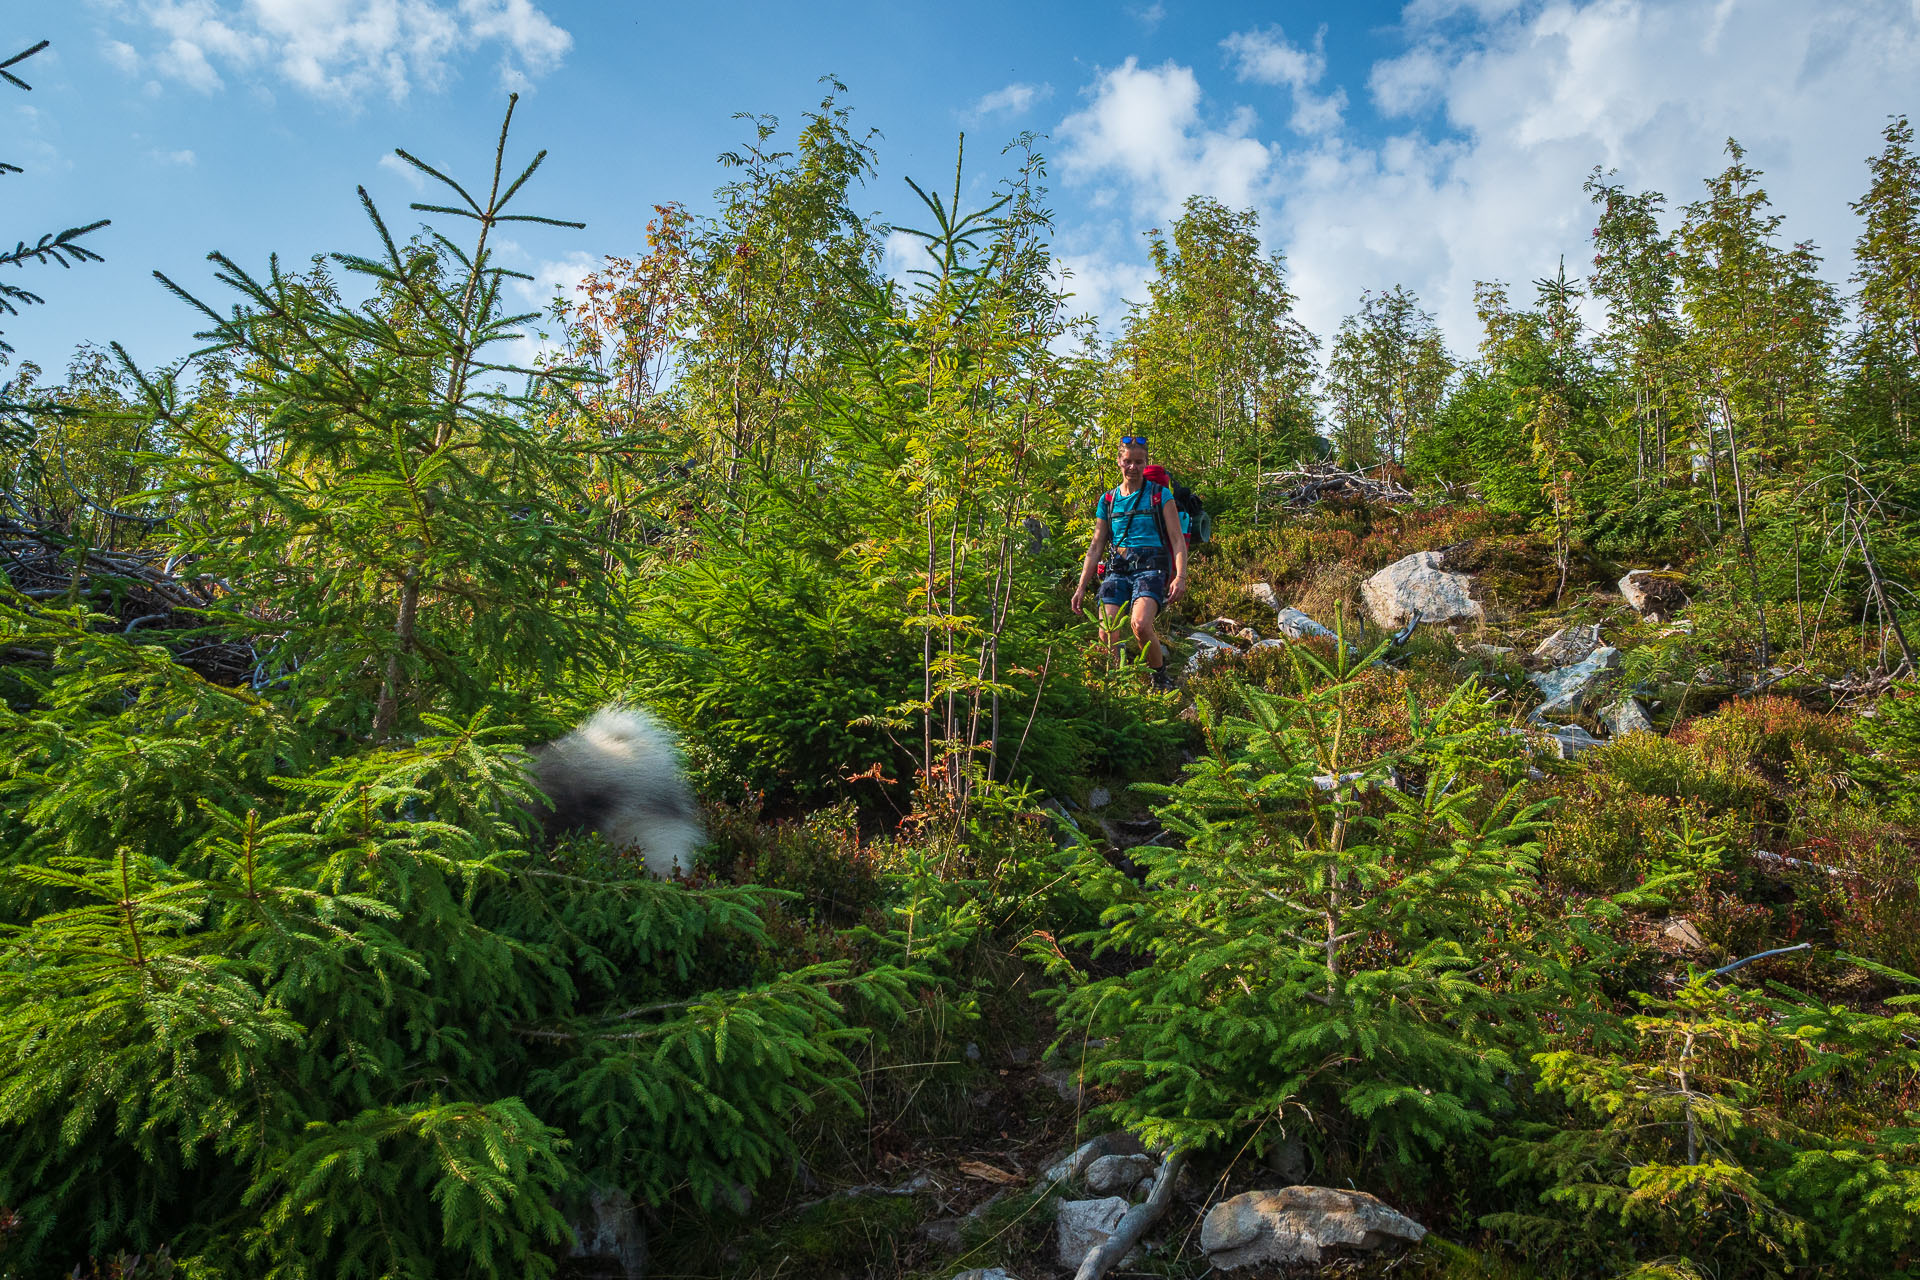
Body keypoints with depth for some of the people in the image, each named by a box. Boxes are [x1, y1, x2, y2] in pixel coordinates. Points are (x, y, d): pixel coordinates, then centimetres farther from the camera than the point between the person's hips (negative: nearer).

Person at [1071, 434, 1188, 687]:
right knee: (1107, 636, -15)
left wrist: (1181, 577, -12)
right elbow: (1096, 547, 19)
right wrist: (1081, 587, 13)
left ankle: (1160, 678, -6)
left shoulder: (1160, 495, 8)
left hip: (1150, 568, -3)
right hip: (1117, 569, 4)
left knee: (1140, 624, -29)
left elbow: (1177, 539, 3)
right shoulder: (1107, 500, 17)